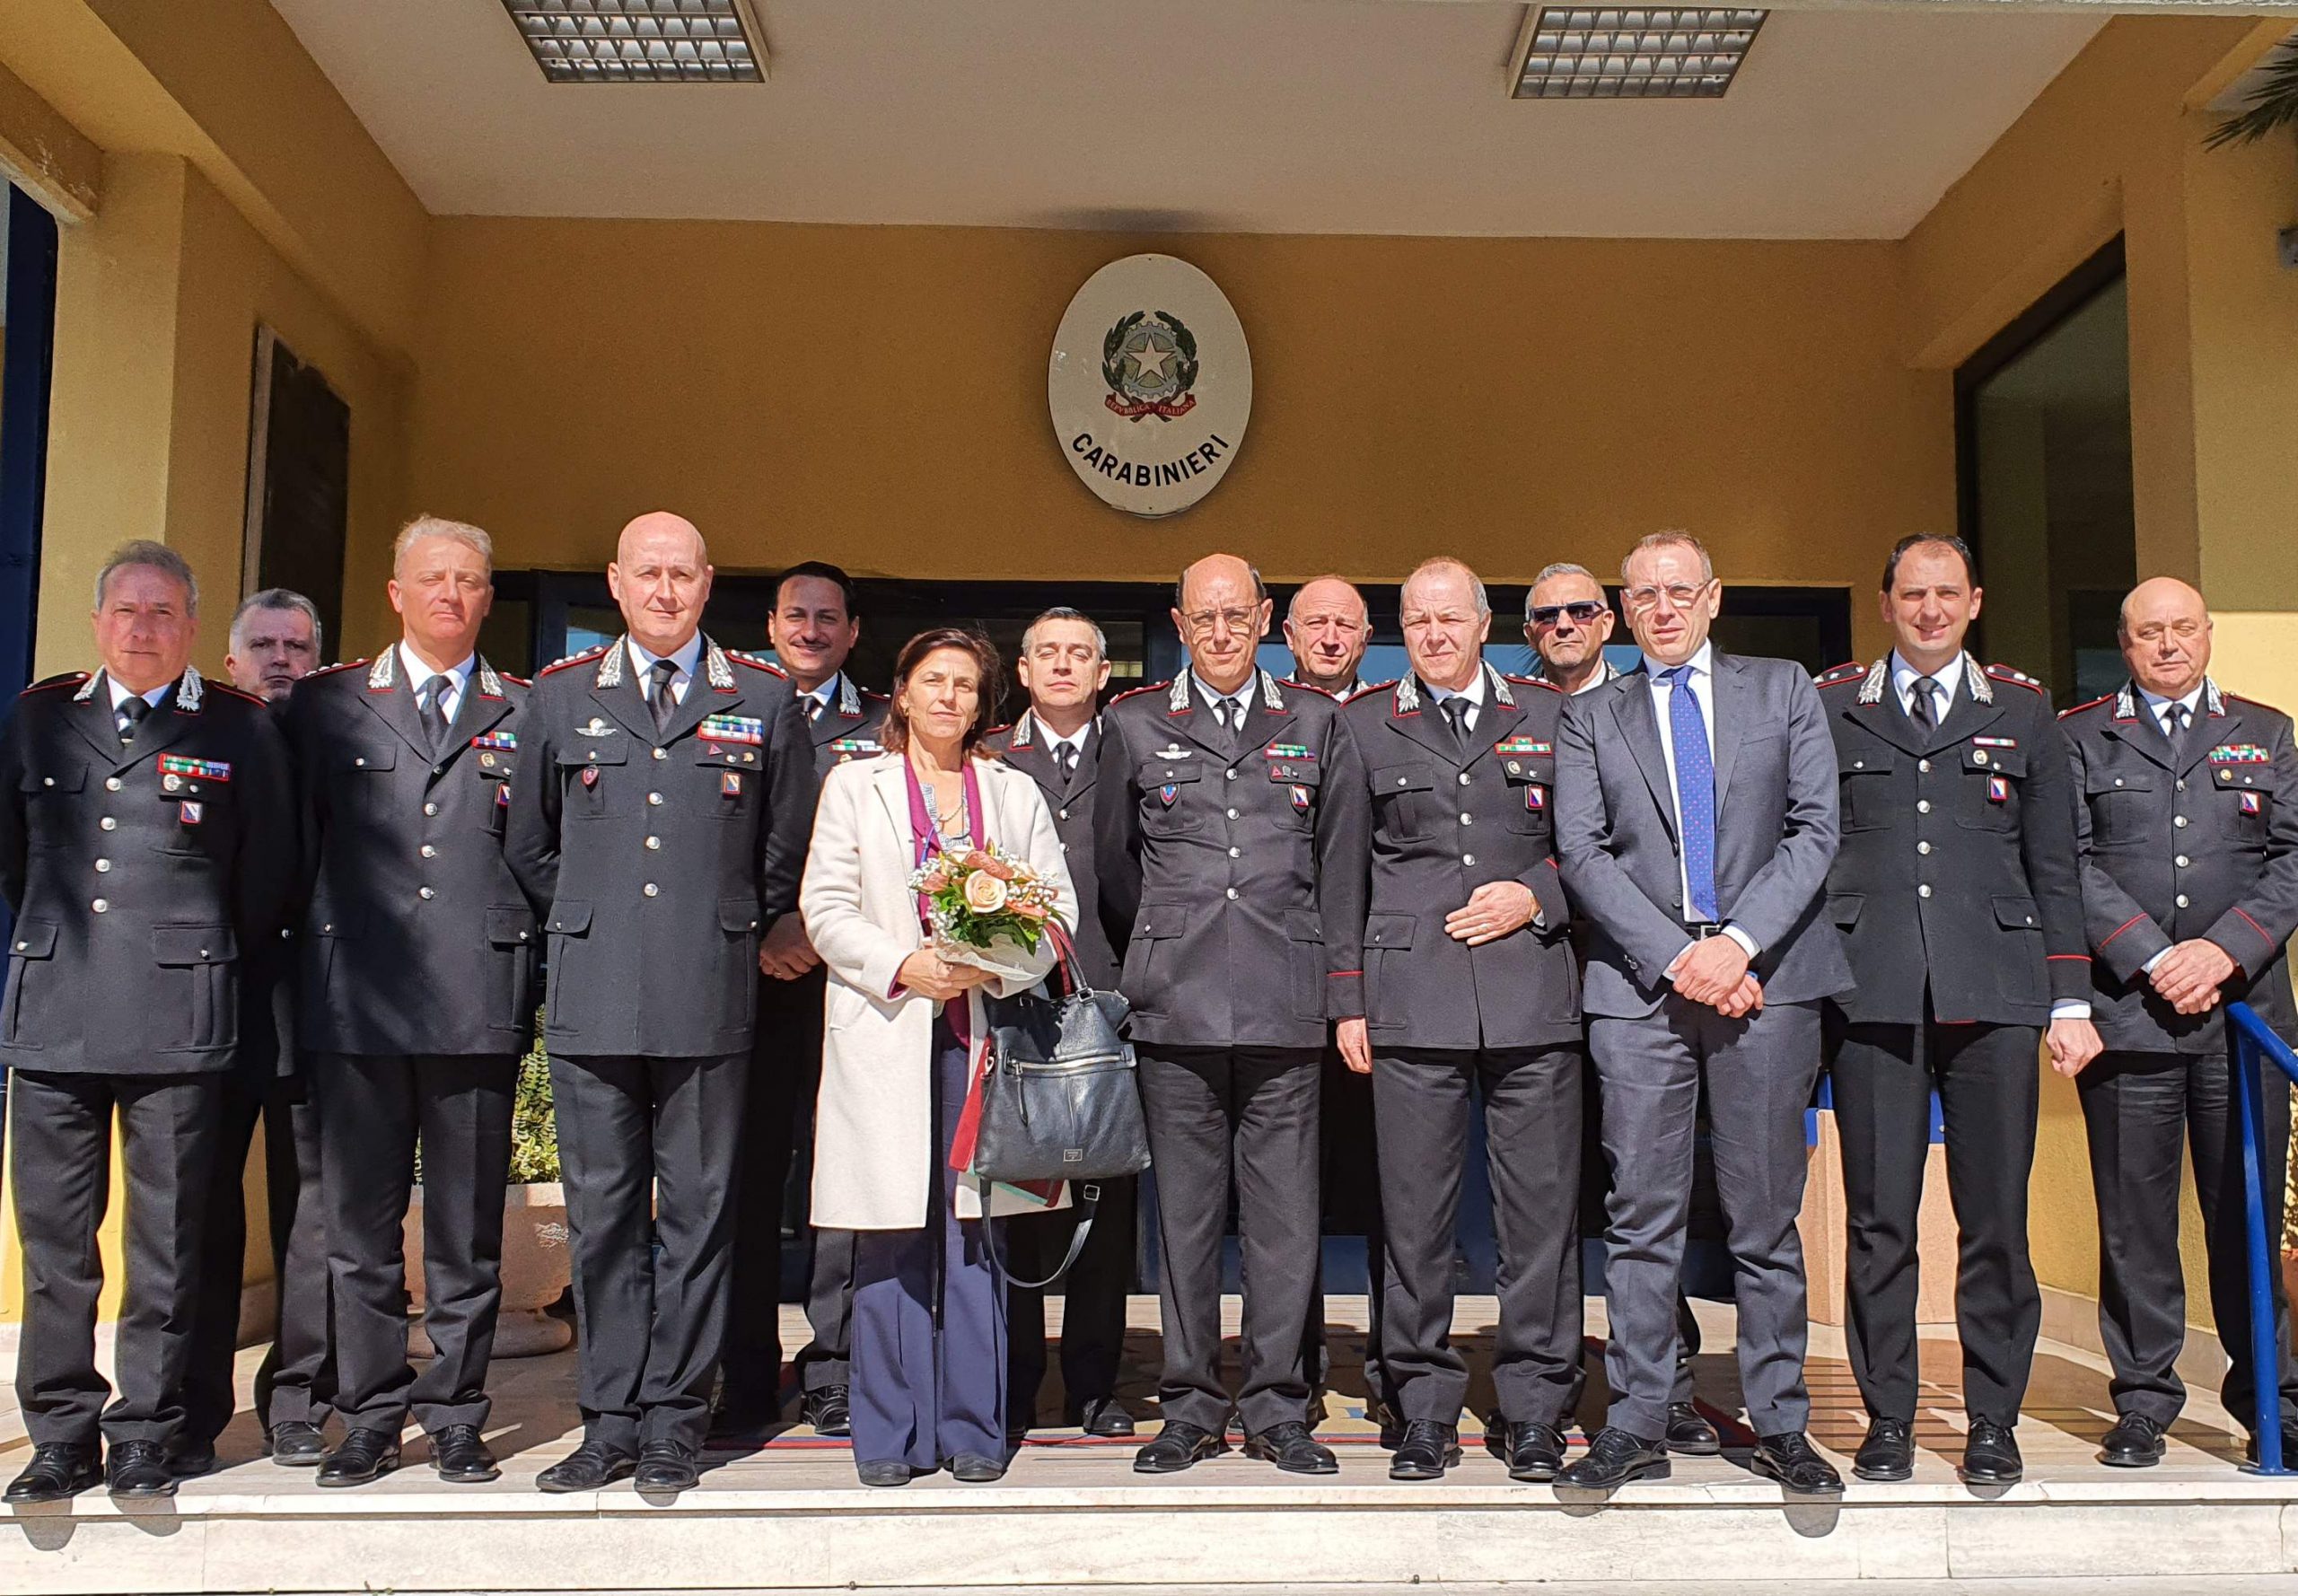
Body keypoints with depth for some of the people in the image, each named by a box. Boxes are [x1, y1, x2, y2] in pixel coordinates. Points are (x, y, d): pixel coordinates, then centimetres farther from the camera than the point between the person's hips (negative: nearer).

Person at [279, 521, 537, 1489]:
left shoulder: (525, 715, 10)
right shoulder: (327, 704, 12)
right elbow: (297, 845, 12)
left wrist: (523, 970, 3)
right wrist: (313, 957, 6)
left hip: (478, 1000, 0)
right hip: (355, 998, 1)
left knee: (468, 1228, 5)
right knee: (360, 1221, 6)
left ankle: (456, 1418, 16)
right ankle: (370, 1417, 18)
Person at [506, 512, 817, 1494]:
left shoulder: (765, 702, 8)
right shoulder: (559, 697, 11)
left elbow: (789, 850, 15)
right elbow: (527, 848, 19)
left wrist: (738, 930, 9)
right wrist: (585, 929, 12)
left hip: (709, 1004, -1)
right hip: (592, 999, 1)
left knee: (697, 1214, 3)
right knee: (602, 1217, 6)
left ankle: (675, 1420, 14)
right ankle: (611, 1421, 16)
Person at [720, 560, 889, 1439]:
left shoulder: (885, 728, 9)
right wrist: (752, 936, -4)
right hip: (751, 975, 1)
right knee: (747, 1180, 3)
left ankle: (833, 1369, 10)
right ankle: (748, 1378, 13)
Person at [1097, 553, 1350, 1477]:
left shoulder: (1313, 721, 12)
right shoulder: (1134, 724, 10)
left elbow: (1332, 858, 15)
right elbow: (1113, 863, 17)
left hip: (1286, 1007, 0)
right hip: (1176, 1009, 0)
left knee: (1284, 1214, 2)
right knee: (1184, 1211, 4)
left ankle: (1276, 1408, 14)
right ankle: (1190, 1408, 15)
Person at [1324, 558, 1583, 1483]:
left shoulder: (1547, 716, 13)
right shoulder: (1364, 726, 12)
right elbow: (1345, 873, 11)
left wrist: (1536, 898, -4)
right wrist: (1348, 999, 6)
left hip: (1532, 991, 0)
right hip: (1412, 1001, 0)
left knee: (1542, 1207, 1)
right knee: (1415, 1212, 1)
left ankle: (1534, 1413, 13)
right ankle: (1424, 1413, 13)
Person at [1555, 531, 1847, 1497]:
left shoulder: (1783, 692, 13)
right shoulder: (1589, 719, 13)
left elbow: (1815, 828, 3)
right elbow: (1582, 853, 1)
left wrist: (1739, 942, -10)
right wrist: (1676, 956, -10)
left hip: (1767, 976, 0)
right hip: (1639, 984, 0)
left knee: (1767, 1214, 4)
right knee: (1641, 1216, 1)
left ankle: (1779, 1426, 14)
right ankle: (1638, 1426, 8)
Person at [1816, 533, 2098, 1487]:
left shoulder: (2022, 710, 15)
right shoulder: (1828, 708, 11)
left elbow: (2054, 865, 13)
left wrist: (2071, 999, 7)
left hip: (1995, 993, 1)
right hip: (1871, 999, -1)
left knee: (1996, 1218, 2)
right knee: (1879, 1219, 1)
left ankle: (1993, 1423, 15)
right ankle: (1887, 1419, 13)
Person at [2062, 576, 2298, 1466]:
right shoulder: (2079, 738, 9)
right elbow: (2071, 862, 0)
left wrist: (2225, 948, -8)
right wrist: (2153, 959, -10)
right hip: (2126, 1008, -1)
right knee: (2135, 1217, 2)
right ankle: (2143, 1400, 12)